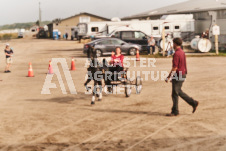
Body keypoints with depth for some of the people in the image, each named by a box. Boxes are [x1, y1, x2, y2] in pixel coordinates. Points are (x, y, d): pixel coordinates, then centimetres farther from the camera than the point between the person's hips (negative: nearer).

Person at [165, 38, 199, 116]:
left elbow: (175, 67, -23)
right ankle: (193, 103, 16)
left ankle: (175, 111, 8)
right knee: (179, 92, 19)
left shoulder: (176, 54, -20)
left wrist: (168, 77, -18)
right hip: (183, 74, 10)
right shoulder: (182, 52, 11)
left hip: (178, 75, -10)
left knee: (175, 93, 0)